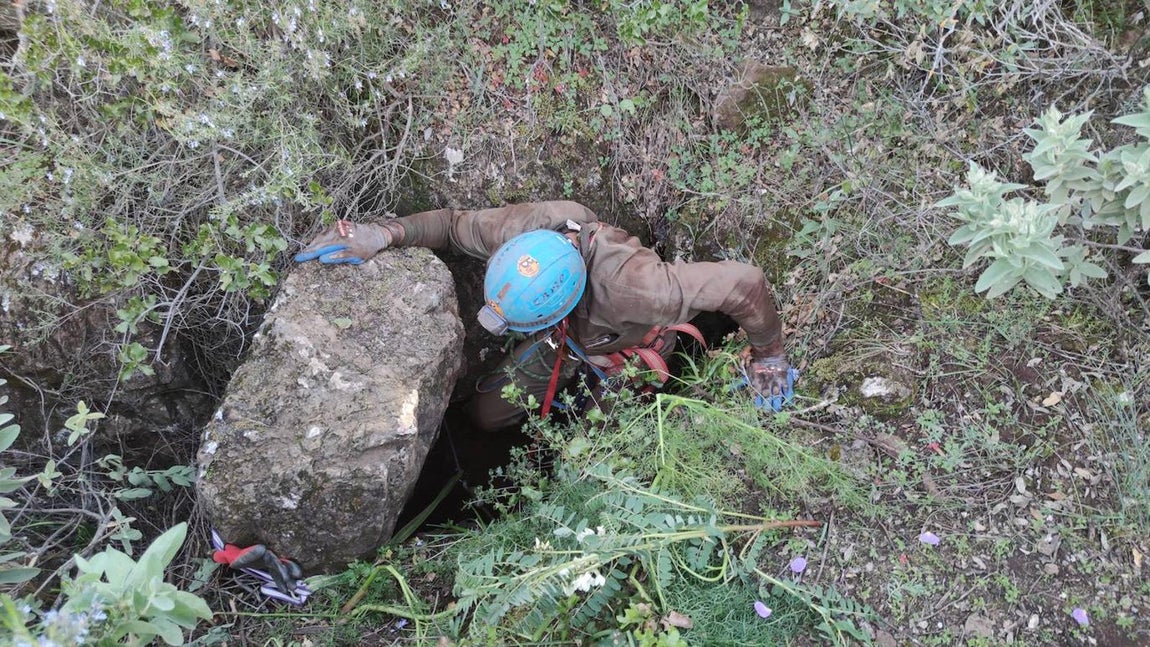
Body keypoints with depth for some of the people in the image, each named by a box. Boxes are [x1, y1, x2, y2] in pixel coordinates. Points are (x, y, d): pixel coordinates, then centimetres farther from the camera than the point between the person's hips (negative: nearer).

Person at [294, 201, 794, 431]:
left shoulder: (628, 285, -51)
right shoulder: (523, 226, -36)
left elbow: (743, 283, -45)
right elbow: (454, 224, -15)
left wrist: (768, 356, -29)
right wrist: (383, 233, -32)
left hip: (629, 352, -4)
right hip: (569, 339, 5)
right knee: (485, 415, 7)